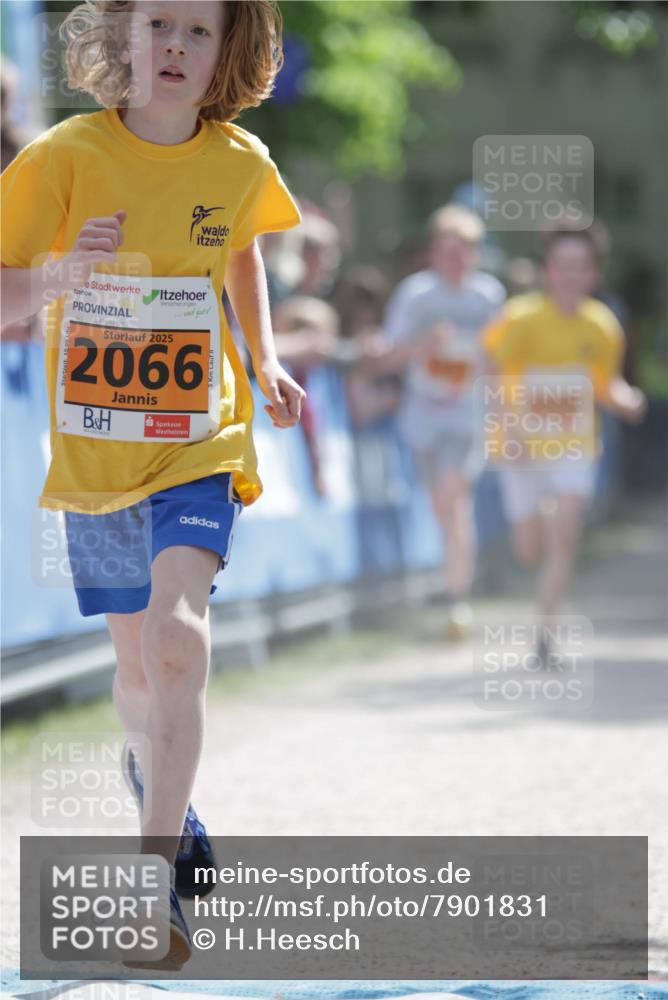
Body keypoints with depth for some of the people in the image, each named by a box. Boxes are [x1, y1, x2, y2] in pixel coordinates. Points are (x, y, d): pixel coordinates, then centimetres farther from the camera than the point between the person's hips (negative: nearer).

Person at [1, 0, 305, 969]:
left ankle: (156, 873, -20)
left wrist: (266, 358, 11)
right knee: (139, 671, 14)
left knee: (178, 636, -23)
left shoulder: (239, 163, -3)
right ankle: (159, 773, 49)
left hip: (199, 448, -1)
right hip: (94, 449, 1)